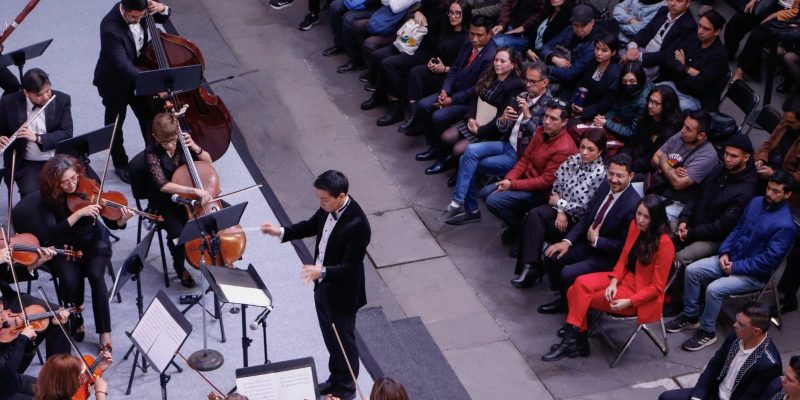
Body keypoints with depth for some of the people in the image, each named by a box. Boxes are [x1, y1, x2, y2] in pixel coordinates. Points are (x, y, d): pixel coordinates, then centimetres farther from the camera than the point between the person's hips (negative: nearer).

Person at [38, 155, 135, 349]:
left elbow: (111, 223, -13)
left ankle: (105, 332, -19)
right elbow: (52, 233, -27)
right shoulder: (49, 198, -16)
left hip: (94, 242, 0)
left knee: (95, 275, -28)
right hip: (65, 246, 0)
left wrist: (122, 220, -36)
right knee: (70, 280, -28)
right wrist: (79, 213, -36)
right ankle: (76, 322, 0)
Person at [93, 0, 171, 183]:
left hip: (138, 73, 6)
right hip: (115, 82, -5)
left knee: (149, 117, 16)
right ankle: (120, 165, 35)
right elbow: (123, 65, -42)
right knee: (115, 124, 15)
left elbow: (162, 17, 4)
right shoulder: (110, 27, -37)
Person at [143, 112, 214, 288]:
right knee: (179, 233, -29)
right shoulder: (151, 153, -21)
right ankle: (180, 267, 3)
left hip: (187, 197, 5)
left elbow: (208, 161, 4)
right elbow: (163, 185, -34)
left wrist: (195, 147, -17)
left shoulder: (182, 143, -7)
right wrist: (194, 190, -43)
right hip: (164, 203, -5)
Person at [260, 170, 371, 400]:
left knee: (343, 340, 14)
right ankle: (335, 378, 47)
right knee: (330, 337, 25)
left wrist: (322, 272, -47)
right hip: (323, 287, 8)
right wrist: (281, 232, -1)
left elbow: (349, 268, -31)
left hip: (342, 294, -8)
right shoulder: (329, 208, -9)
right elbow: (312, 226, 12)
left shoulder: (357, 225, -33)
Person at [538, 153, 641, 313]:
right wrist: (567, 241, -5)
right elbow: (586, 218, 6)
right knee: (551, 255, -3)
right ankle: (564, 298, 17)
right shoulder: (605, 186, -3)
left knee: (568, 273, -23)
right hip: (588, 243, 8)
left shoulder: (634, 204, -26)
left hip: (609, 256, -8)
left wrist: (596, 240, -15)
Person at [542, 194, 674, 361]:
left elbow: (656, 287, -17)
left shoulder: (664, 243, -22)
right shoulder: (635, 226, -3)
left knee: (581, 298, -16)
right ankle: (574, 340, -13)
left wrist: (628, 302, -24)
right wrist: (613, 282, -10)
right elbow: (623, 260, 7)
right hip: (625, 278, 7)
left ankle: (571, 341, -1)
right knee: (580, 284, -17)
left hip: (641, 294, -7)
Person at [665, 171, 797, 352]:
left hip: (754, 274, -7)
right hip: (732, 258, 8)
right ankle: (690, 316, 9)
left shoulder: (785, 225, -21)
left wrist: (735, 267, -18)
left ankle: (708, 332, -6)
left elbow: (769, 259, -22)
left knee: (714, 289, -27)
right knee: (691, 270, -7)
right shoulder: (756, 202, 2)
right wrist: (724, 252, -3)